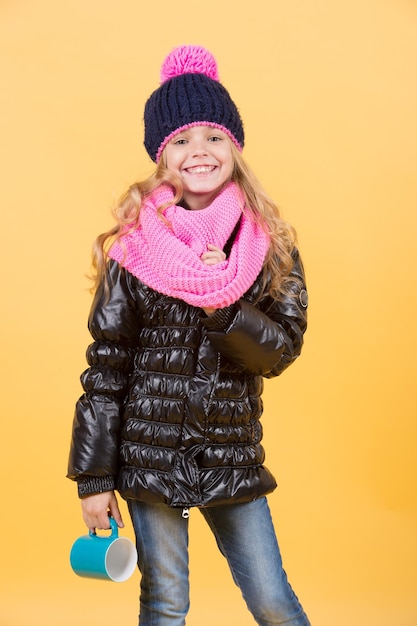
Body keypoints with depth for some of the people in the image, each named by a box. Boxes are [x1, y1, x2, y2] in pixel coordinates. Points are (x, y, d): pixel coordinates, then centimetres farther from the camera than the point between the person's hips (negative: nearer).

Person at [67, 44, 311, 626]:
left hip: (233, 456, 2)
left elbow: (282, 349, -5)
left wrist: (222, 306, -23)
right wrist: (94, 477, -3)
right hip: (149, 452, -1)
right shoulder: (133, 249, -6)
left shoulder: (271, 245, -1)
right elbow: (105, 366, -3)